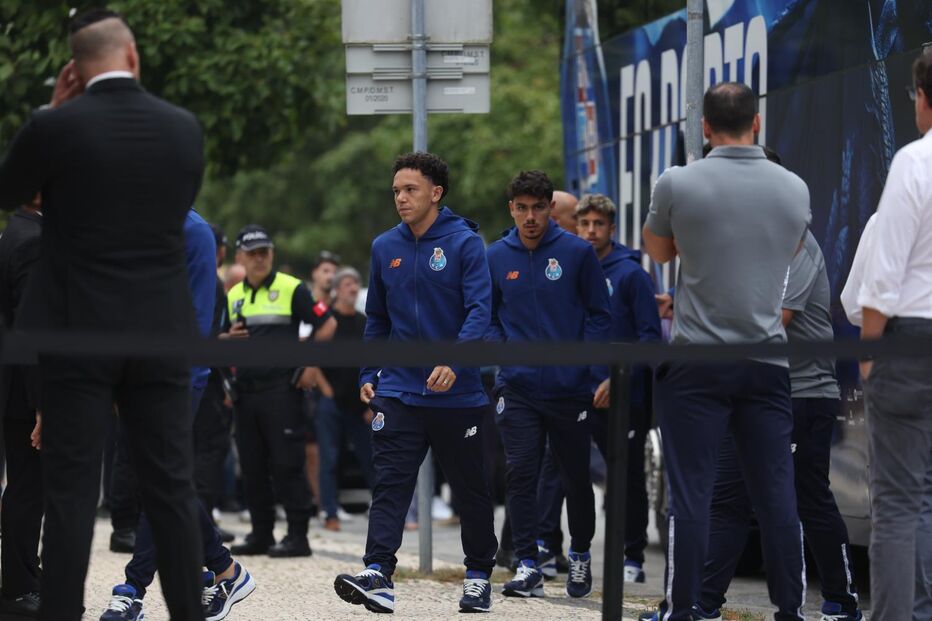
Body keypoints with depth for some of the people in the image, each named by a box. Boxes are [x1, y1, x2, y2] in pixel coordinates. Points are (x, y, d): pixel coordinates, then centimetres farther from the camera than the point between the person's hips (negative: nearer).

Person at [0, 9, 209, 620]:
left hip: (79, 331, -3)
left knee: (72, 493, 0)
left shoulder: (56, 126, -10)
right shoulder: (184, 127, 0)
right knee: (172, 488, 7)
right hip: (162, 331, 3)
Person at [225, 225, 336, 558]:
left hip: (281, 389, -6)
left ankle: (297, 535, -5)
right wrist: (228, 339, -2)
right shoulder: (233, 296, 14)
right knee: (252, 467, 8)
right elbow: (220, 341, 21)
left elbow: (327, 324, -2)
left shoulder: (291, 289, -2)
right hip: (245, 390, 6)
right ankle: (261, 534, 16)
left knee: (287, 464, -7)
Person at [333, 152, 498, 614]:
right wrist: (367, 375, 10)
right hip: (398, 390, 3)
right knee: (390, 484, -10)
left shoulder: (464, 243, -7)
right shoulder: (385, 248, 8)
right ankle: (378, 575, -21)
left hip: (457, 393, -3)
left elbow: (479, 310, -15)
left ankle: (479, 576, 23)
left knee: (471, 489, 9)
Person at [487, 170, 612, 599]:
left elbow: (599, 314, 1)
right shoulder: (496, 257, 4)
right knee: (520, 475, -8)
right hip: (518, 387, 1)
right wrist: (498, 347, -5)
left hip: (570, 387, -1)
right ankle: (527, 567, -5)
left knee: (576, 476, 10)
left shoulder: (578, 252, -3)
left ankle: (580, 555, 30)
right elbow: (487, 315, 13)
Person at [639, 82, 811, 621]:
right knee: (777, 495, 5)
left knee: (691, 494, 0)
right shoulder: (794, 189, 2)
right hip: (768, 362, 3)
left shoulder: (678, 184, -8)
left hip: (697, 362, -3)